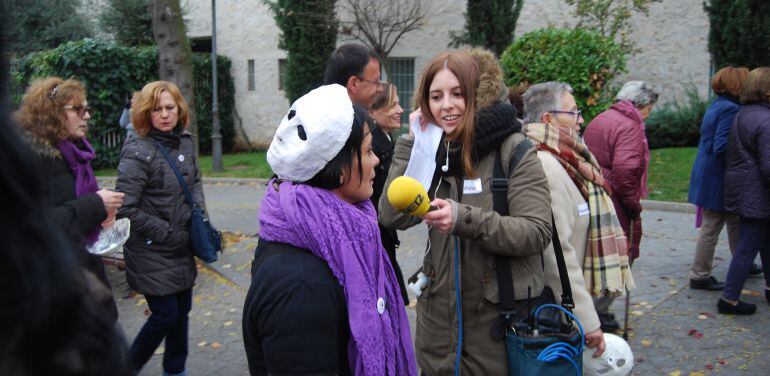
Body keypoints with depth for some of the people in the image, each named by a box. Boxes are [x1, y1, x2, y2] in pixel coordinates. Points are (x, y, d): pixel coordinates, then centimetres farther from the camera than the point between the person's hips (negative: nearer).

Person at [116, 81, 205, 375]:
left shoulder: (184, 142, 3)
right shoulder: (138, 152, -19)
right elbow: (126, 209, -21)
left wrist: (198, 208, 3)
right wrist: (166, 233, -16)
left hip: (181, 248, 7)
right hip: (151, 252, -6)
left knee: (182, 309, 14)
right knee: (165, 314, 0)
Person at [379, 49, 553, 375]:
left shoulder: (511, 149, -11)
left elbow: (538, 233, -17)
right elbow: (392, 217, -7)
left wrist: (465, 218, -30)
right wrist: (413, 142, -9)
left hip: (499, 318, -4)